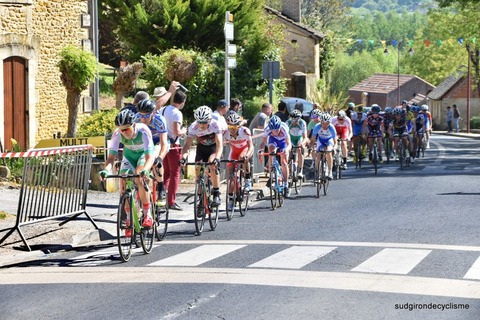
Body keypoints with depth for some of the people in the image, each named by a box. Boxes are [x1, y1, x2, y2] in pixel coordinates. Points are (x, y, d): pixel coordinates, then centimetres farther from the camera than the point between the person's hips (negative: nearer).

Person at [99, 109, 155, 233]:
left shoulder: (143, 131, -37)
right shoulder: (117, 134, -29)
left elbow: (149, 157, -43)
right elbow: (111, 156, -32)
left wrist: (144, 170, -63)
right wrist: (106, 170, -53)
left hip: (143, 154, -3)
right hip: (129, 156, 4)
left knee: (139, 179, -29)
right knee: (123, 183, -14)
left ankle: (147, 215, -15)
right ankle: (128, 219, 2)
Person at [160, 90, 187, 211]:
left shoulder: (162, 110, 7)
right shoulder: (177, 113, -15)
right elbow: (177, 132, -23)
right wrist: (183, 132, -2)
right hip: (173, 145, -7)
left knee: (166, 172, 18)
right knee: (175, 174, 0)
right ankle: (171, 202, -2)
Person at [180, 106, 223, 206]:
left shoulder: (214, 125, -31)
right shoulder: (193, 127, -25)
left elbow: (219, 144, -38)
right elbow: (188, 144, -30)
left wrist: (217, 158, -55)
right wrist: (183, 157, -49)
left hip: (213, 147, -3)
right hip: (201, 148, 3)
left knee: (212, 166, -29)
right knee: (198, 171, -5)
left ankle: (217, 195, -25)